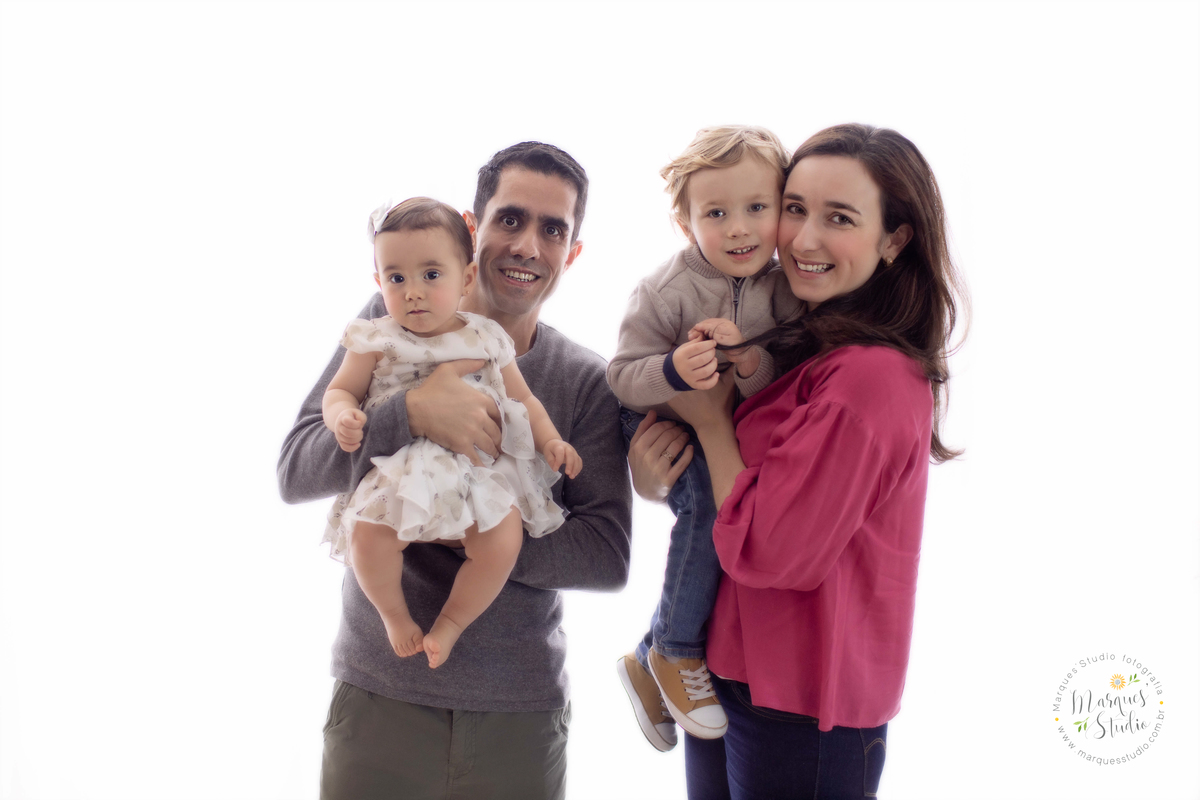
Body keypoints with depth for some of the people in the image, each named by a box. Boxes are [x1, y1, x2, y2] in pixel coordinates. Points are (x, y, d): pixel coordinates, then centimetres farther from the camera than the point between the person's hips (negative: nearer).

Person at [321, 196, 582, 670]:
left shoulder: (486, 338, 9)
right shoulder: (376, 340, 5)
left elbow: (522, 399, 16)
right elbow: (341, 390, 8)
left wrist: (550, 441, 1)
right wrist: (343, 418, -15)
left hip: (479, 468, 1)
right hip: (400, 473, -1)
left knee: (503, 538, -24)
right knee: (367, 532, -28)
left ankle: (451, 622, 3)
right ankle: (393, 613, 3)